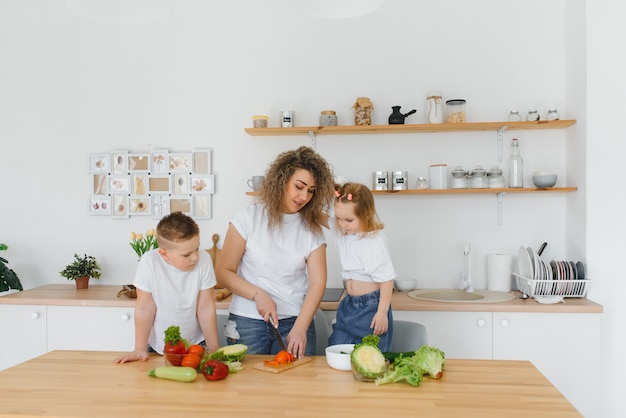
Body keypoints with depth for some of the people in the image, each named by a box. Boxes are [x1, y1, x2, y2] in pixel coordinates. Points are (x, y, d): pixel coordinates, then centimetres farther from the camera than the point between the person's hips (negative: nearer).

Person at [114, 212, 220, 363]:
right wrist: (140, 349, -7)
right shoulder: (150, 262, -21)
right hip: (158, 347, 0)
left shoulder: (204, 260, -17)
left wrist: (213, 349, -8)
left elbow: (206, 307, -10)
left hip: (195, 345, 0)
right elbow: (145, 308, -13)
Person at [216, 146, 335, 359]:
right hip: (248, 321, -1)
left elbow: (317, 282, -6)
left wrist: (300, 328, -18)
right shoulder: (249, 217, -5)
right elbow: (223, 272, -4)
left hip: (295, 320, 2)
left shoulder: (312, 229, 1)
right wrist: (259, 295, -17)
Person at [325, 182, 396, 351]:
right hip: (349, 305, 7)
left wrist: (382, 313, -17)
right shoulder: (341, 231, 1)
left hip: (372, 306, -7)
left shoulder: (376, 241, -19)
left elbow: (386, 279, -17)